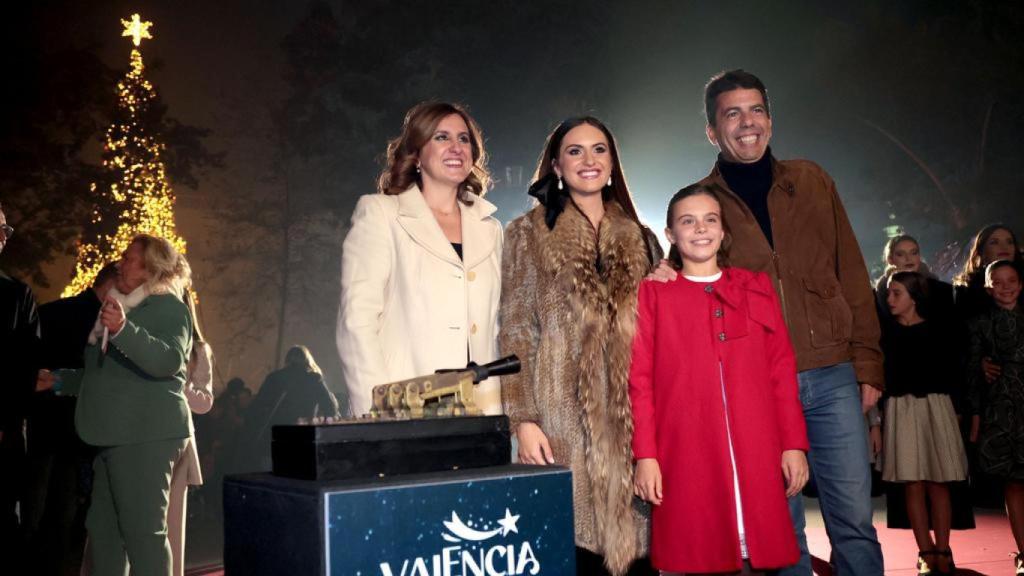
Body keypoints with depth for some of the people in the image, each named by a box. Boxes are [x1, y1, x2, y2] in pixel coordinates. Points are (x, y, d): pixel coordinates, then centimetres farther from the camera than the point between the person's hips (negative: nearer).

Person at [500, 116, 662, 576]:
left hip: (635, 418, 3)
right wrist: (523, 419, -9)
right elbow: (516, 333, -1)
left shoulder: (639, 239, 16)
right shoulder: (528, 233, 6)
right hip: (565, 418, -3)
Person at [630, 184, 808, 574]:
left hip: (756, 452, 2)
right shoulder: (653, 294, 5)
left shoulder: (756, 287, 13)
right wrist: (645, 454, -6)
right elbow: (640, 380, 0)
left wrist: (794, 443, 3)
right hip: (685, 455, -2)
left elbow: (782, 370, 9)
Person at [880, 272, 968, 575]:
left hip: (935, 408, 0)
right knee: (913, 484, 0)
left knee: (937, 483, 2)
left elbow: (953, 373, 6)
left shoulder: (938, 329, 4)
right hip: (900, 410, 0)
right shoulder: (886, 331, 4)